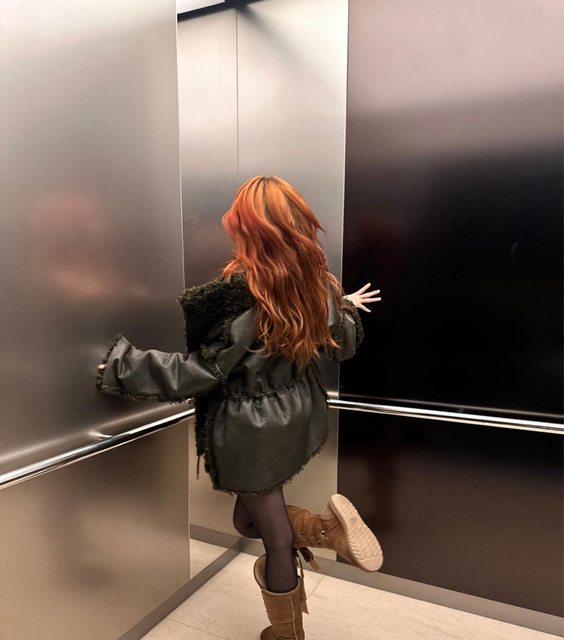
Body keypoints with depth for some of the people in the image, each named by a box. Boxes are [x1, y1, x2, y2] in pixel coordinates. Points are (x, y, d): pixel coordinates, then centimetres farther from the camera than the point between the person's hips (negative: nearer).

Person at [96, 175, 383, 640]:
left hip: (251, 428, -6)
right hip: (297, 415, 7)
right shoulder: (317, 282, -4)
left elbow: (202, 370, -20)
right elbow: (342, 345, 8)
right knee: (253, 517, 26)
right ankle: (328, 528, 6)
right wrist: (347, 308, 28)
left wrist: (122, 365, -11)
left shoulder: (241, 292, -24)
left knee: (274, 535, 14)